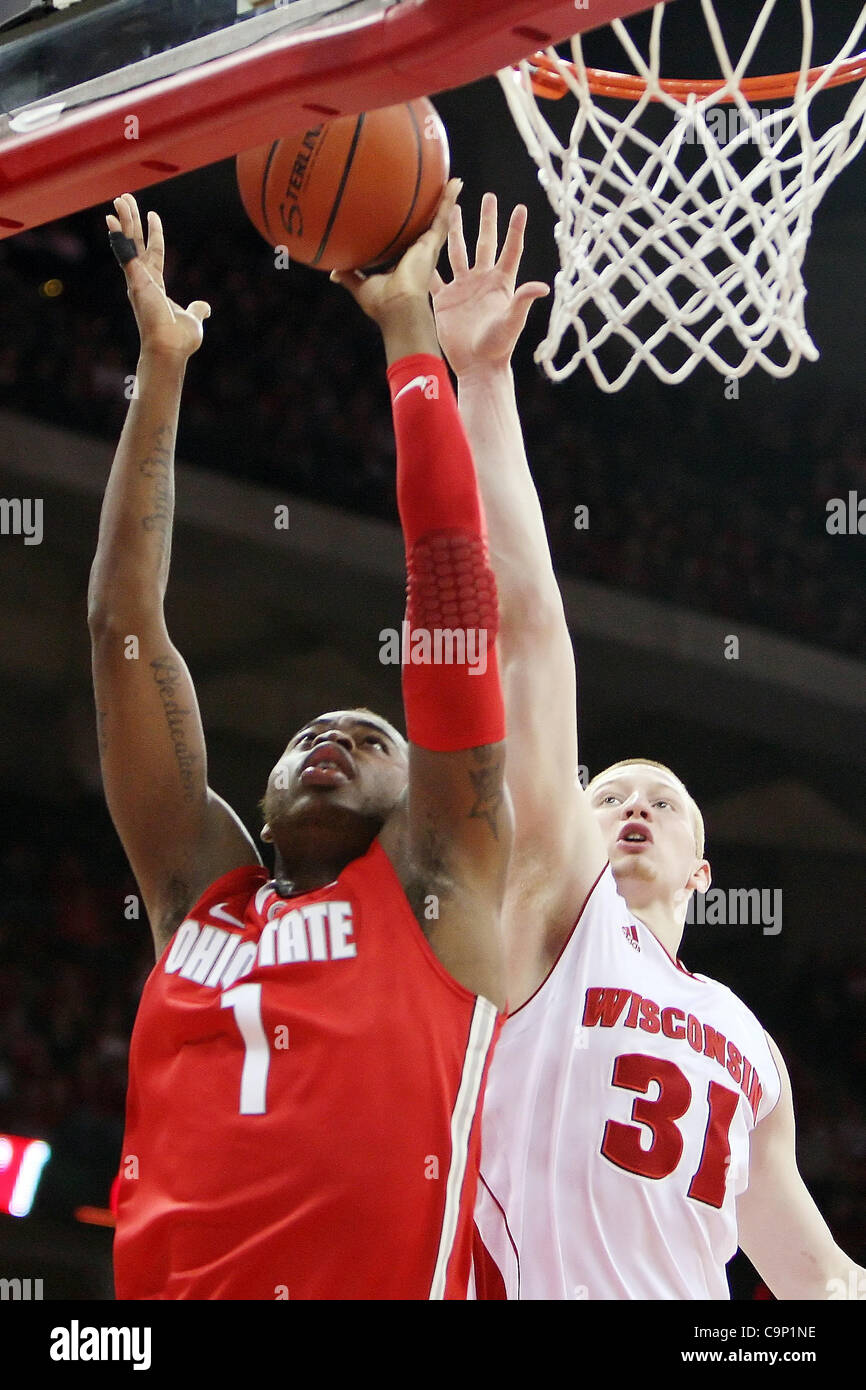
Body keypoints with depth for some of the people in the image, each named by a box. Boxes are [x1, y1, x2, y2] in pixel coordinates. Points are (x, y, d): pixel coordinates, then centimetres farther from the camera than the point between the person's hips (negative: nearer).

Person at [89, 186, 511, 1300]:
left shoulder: (436, 889, 12)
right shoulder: (200, 888, 19)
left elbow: (453, 591, 8)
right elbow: (124, 621, 18)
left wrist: (409, 332, 9)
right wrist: (162, 365, 17)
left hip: (386, 1280, -1)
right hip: (166, 1286, 2)